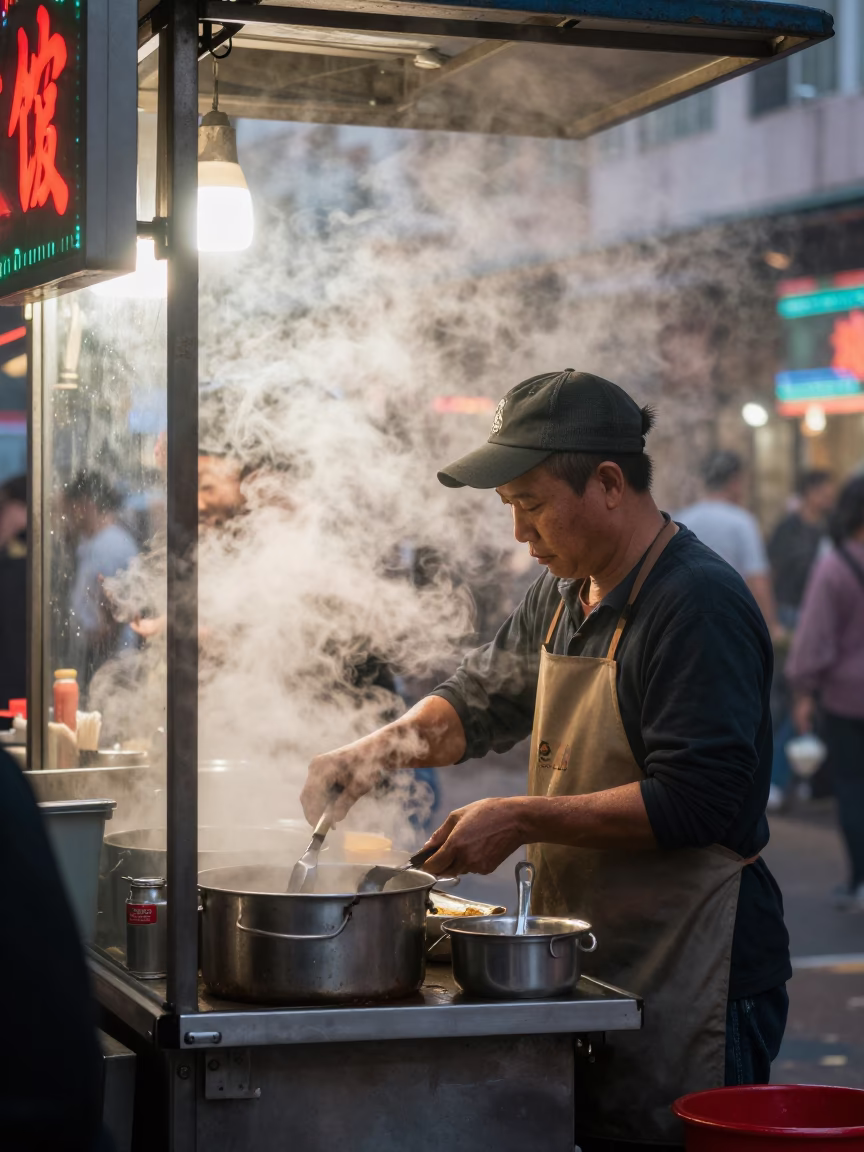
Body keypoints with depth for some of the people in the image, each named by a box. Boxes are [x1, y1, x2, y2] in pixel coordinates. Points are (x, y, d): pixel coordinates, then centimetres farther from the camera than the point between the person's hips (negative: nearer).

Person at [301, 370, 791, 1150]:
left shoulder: (698, 604, -16)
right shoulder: (563, 598, 12)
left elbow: (697, 802, -22)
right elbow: (481, 699, 23)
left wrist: (522, 821, -20)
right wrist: (382, 749, 3)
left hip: (691, 976, -8)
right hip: (590, 963, 9)